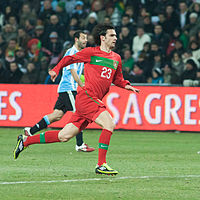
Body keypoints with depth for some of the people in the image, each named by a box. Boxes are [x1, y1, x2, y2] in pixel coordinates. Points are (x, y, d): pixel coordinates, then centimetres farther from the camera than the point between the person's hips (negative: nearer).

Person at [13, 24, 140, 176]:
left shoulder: (117, 58, 17)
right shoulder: (91, 52, -2)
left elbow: (117, 79, 27)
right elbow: (70, 59, 12)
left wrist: (128, 86, 10)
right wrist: (56, 69, 7)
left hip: (94, 100, 7)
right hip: (86, 96, -7)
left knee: (64, 136, 7)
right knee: (110, 124, -21)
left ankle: (25, 141, 20)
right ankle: (101, 165, -16)